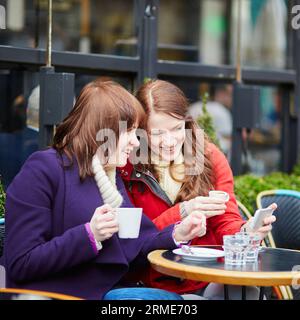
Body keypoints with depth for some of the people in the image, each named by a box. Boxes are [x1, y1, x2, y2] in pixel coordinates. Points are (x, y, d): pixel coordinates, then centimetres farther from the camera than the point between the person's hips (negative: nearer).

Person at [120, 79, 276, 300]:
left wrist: (245, 232, -21)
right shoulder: (126, 168, -3)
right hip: (160, 285, -2)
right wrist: (182, 213, -19)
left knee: (248, 290, -31)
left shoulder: (211, 157, 5)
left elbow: (226, 224, 3)